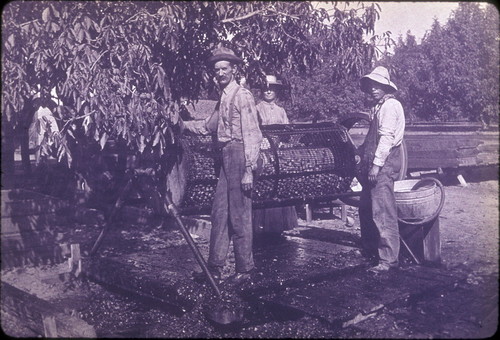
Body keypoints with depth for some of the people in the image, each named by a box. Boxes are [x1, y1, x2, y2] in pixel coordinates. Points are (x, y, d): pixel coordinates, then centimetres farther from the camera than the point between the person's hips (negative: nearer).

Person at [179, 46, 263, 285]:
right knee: (219, 213, 10)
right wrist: (183, 125, 19)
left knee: (239, 216, -3)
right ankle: (215, 268, 18)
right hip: (226, 157, 9)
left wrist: (249, 170, -19)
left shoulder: (242, 96, -9)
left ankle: (245, 269, 9)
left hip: (239, 155, -9)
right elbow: (208, 126, 29)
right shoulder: (223, 98, 17)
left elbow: (252, 134, -14)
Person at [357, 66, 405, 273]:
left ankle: (388, 259, -6)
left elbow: (387, 137, -17)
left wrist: (376, 165, -21)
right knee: (365, 207, 14)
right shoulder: (377, 107, 21)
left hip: (385, 162, -10)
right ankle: (369, 250, 27)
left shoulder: (390, 105, -8)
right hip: (375, 161, 10)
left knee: (383, 211, -11)